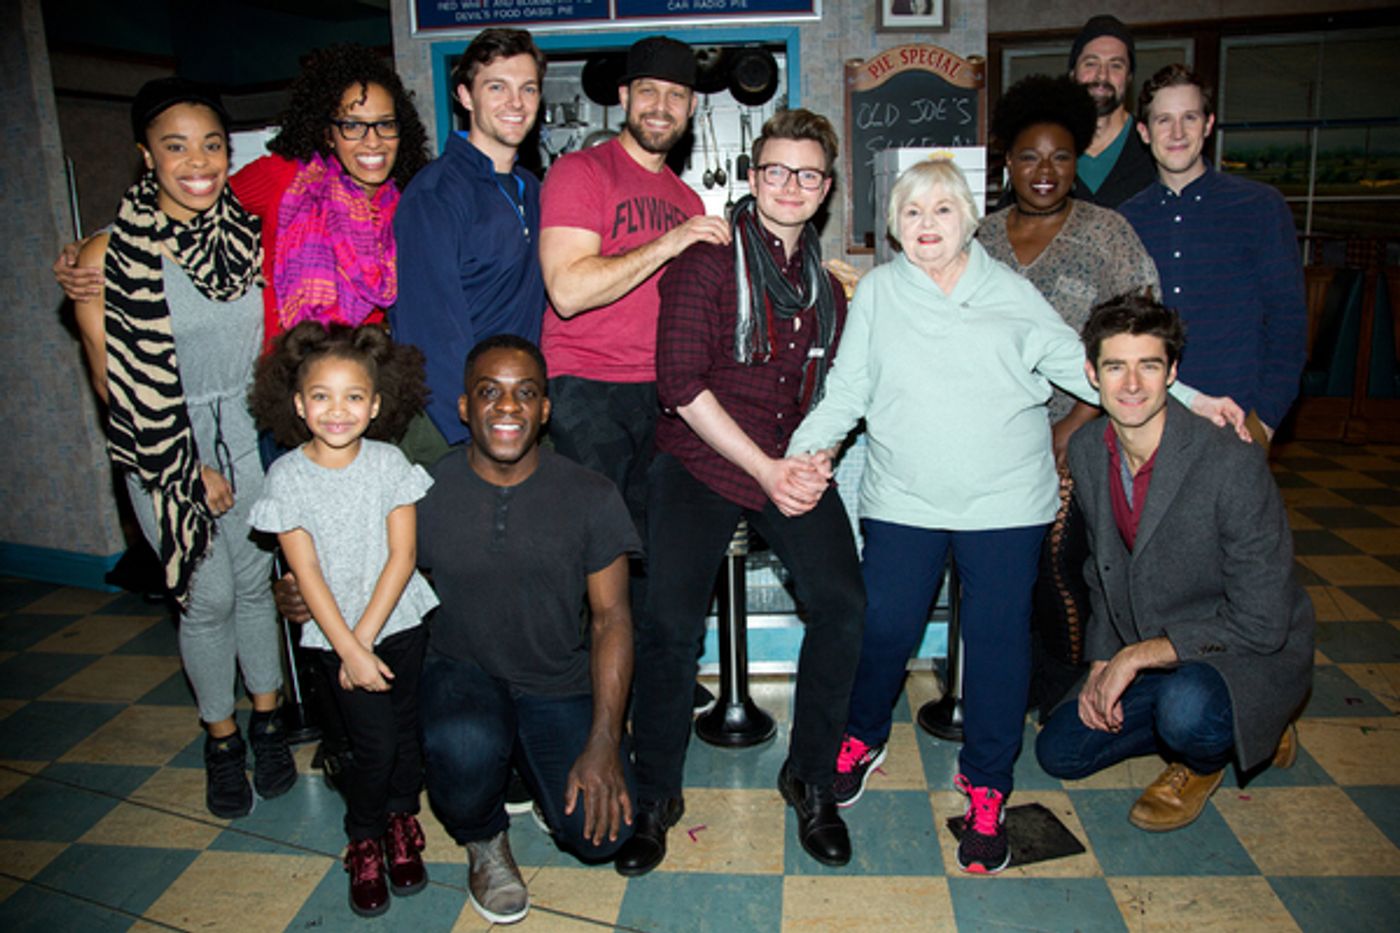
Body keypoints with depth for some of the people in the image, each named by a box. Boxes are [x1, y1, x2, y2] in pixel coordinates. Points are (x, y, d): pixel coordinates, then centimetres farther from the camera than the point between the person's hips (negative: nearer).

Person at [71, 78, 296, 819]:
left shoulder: (253, 233, -2)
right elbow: (113, 383, -8)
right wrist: (187, 469, -8)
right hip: (166, 452, -2)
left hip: (252, 436, 2)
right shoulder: (110, 256, -12)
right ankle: (220, 737, 28)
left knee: (255, 582, 11)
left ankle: (266, 720, 32)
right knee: (209, 597, 5)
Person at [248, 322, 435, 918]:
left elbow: (401, 556, -8)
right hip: (335, 633, -1)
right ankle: (364, 841, 20)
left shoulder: (388, 464, -6)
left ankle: (401, 819, 32)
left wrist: (366, 637, -12)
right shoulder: (287, 477, -7)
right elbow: (307, 572, -8)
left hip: (400, 622, 1)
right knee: (374, 742, -7)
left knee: (407, 729, 4)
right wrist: (350, 650, -12)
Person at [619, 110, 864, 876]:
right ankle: (655, 798, 6)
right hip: (700, 461, -4)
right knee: (671, 620, -17)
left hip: (794, 467, 4)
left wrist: (815, 462, -5)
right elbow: (681, 380, -11)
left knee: (842, 604, -14)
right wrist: (766, 470, -12)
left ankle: (810, 782, 8)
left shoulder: (828, 281, 15)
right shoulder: (708, 259, -3)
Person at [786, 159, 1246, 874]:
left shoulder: (1010, 291, 8)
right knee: (883, 627, 2)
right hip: (903, 501, 0)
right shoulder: (878, 291, 8)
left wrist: (1187, 401, 5)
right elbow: (847, 387, 6)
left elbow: (1077, 364, 9)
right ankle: (862, 737, 32)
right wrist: (810, 445, -11)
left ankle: (986, 786, 23)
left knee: (997, 640, 4)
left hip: (1004, 505, 0)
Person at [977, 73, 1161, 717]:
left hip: (1077, 437, -3)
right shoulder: (983, 237, 10)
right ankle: (1020, 684, 22)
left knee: (1060, 563, -3)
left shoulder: (1105, 231, 0)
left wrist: (1071, 428, -12)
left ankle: (1064, 691, 18)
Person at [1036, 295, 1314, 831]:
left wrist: (1139, 655, -24)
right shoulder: (1087, 451, -7)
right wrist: (1102, 663, -2)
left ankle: (1204, 762, 1)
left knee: (1185, 706, -37)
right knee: (1059, 752, 3)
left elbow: (1261, 623, -25)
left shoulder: (1233, 466, -28)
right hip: (1143, 657, 6)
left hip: (1252, 658, -6)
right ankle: (1210, 726, 20)